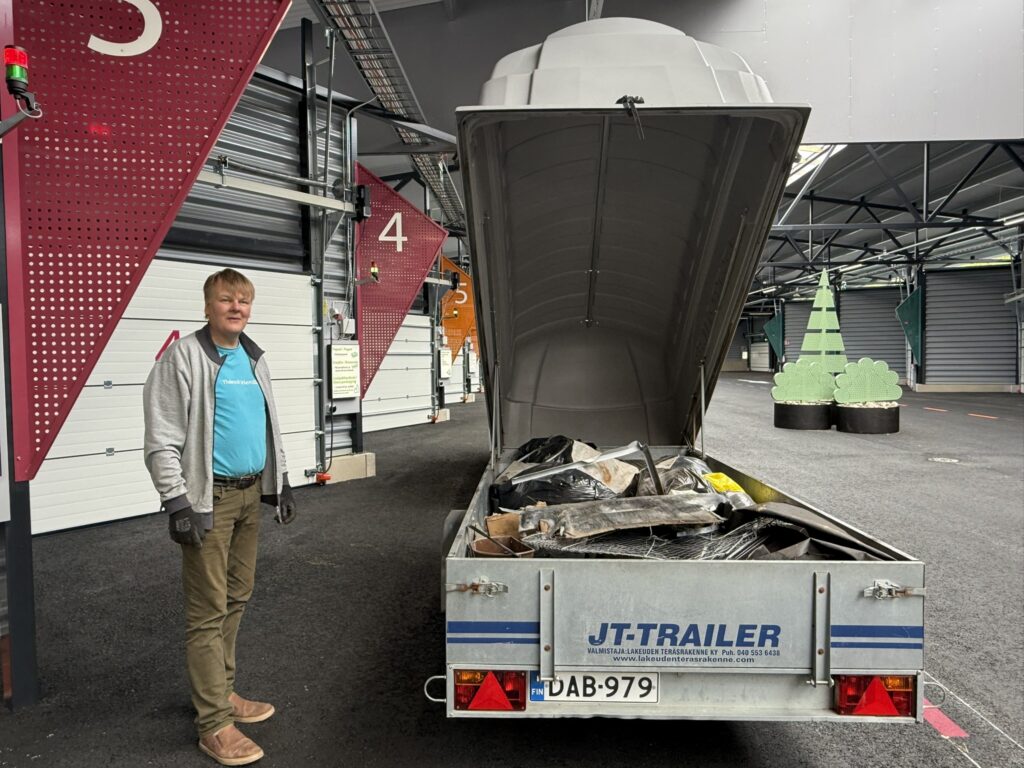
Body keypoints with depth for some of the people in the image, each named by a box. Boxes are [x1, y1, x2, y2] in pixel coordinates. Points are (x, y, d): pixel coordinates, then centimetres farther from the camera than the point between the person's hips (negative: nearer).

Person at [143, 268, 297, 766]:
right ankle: (215, 725, 8)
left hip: (250, 494, 8)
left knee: (236, 599, 15)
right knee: (209, 612, -1)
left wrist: (280, 482, 19)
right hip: (209, 500, -7)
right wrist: (177, 502, -18)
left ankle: (222, 692, 30)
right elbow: (162, 438, -13)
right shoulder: (184, 356, -9)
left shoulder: (253, 359, 13)